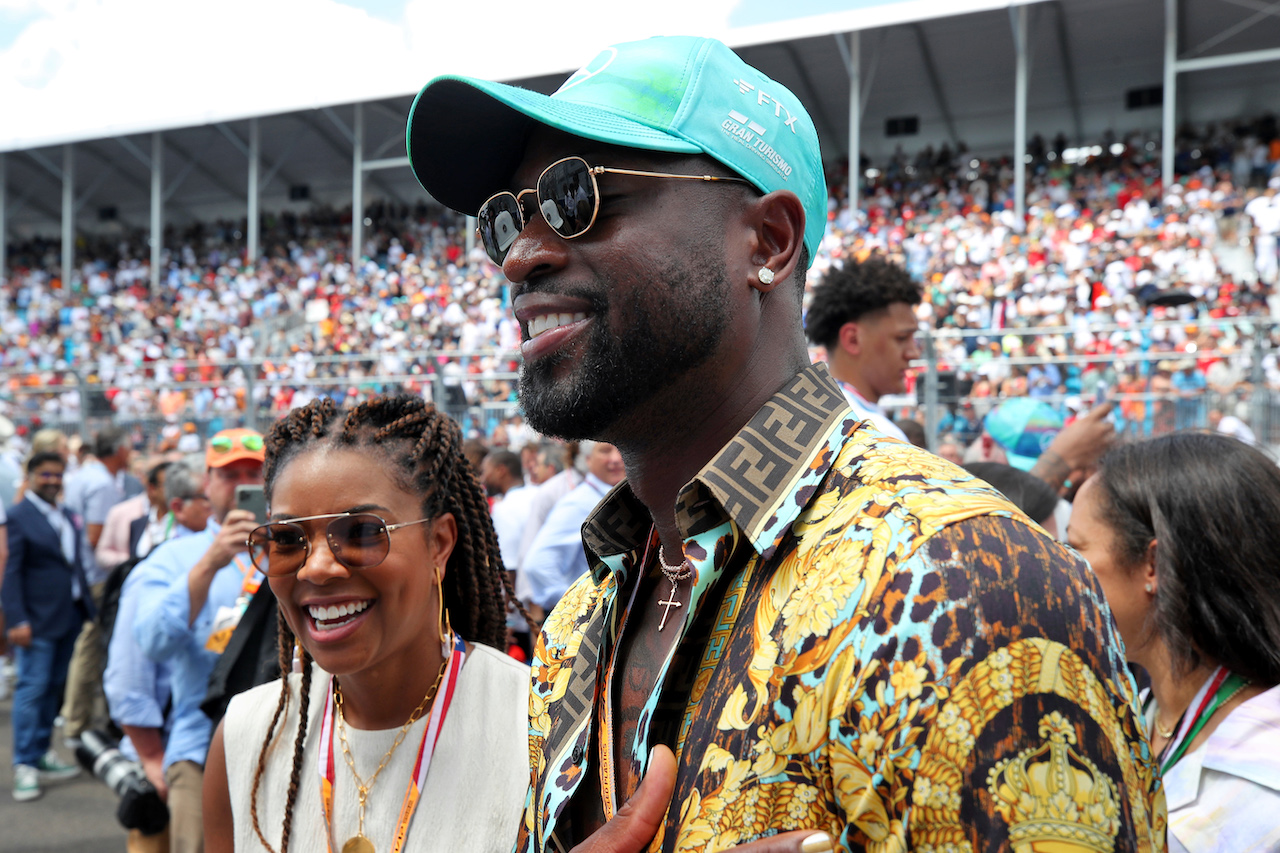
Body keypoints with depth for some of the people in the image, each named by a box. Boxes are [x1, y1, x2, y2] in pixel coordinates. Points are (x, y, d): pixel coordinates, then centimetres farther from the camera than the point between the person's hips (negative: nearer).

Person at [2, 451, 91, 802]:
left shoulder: (67, 516, 12)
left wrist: (87, 605, 11)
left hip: (70, 616, 7)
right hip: (38, 620, -7)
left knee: (54, 687, 14)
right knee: (32, 687, -5)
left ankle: (42, 754, 24)